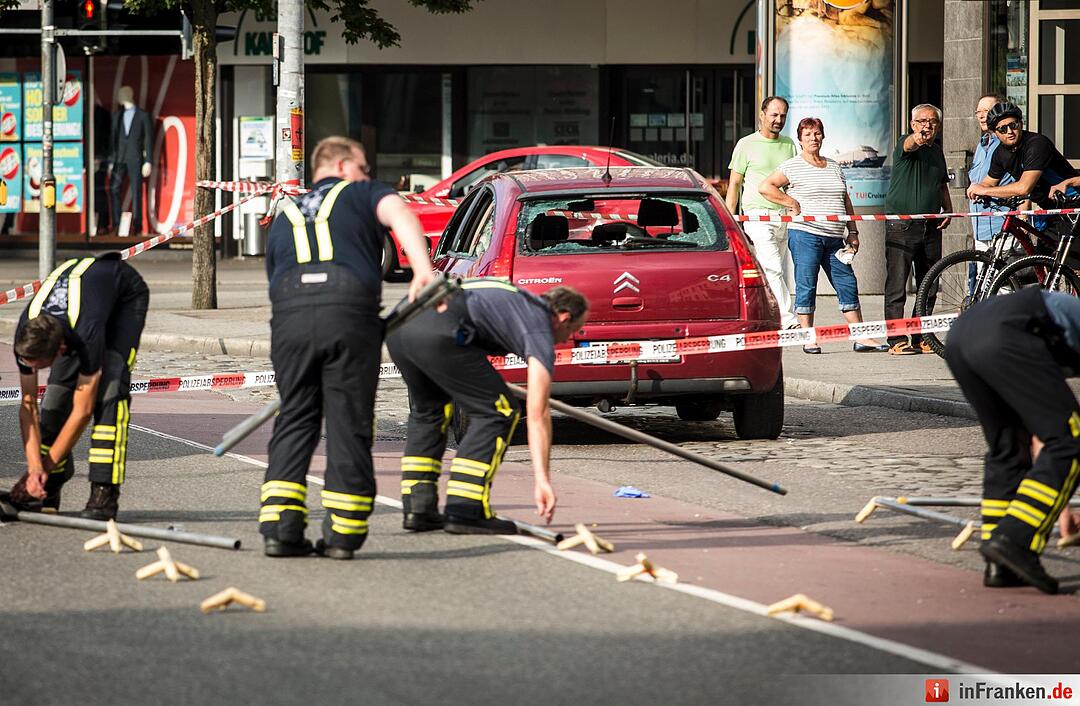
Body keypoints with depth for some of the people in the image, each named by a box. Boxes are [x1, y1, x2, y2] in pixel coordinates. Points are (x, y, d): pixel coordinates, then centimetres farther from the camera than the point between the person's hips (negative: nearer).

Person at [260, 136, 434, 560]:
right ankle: (343, 534, 2)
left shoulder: (285, 218, 32)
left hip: (290, 316, 3)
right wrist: (423, 270, -14)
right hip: (349, 310, -3)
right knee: (349, 425, 3)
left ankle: (280, 528, 0)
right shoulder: (360, 195, 20)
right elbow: (399, 215, -2)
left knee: (294, 420, 10)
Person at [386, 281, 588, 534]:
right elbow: (538, 412, 3)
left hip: (398, 329, 8)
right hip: (437, 333, -8)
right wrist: (542, 478, 1)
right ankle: (465, 511, -2)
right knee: (496, 412, 4)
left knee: (428, 410, 28)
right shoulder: (539, 330, 11)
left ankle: (417, 508, 21)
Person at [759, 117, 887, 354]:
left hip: (833, 238, 6)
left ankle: (861, 338, 5)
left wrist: (852, 232, 15)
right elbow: (766, 187, -5)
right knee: (806, 286, -4)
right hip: (804, 235, -6)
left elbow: (846, 202, 22)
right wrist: (792, 203, -10)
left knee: (847, 284, 3)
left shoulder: (834, 167, 18)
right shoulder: (793, 166, 0)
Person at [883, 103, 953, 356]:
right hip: (901, 226, -6)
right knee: (897, 286, -7)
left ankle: (922, 338, 16)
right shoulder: (905, 144, -5)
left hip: (931, 226, 7)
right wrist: (918, 139, -54)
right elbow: (909, 145, -31)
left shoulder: (937, 150, 16)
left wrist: (948, 210, 12)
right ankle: (898, 341, -7)